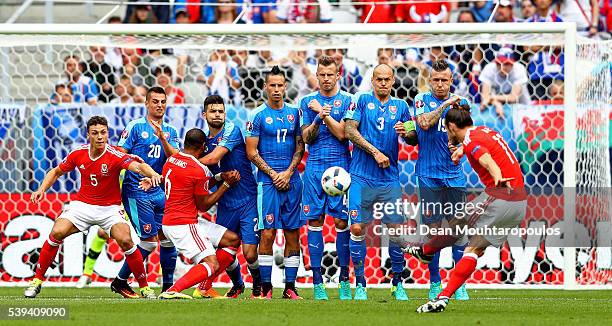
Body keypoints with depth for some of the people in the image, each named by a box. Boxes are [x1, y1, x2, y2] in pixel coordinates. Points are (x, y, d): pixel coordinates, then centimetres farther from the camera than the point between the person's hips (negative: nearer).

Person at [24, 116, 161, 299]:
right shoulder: (78, 154, -6)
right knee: (57, 233, -17)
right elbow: (56, 172, 11)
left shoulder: (114, 155, -18)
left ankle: (145, 287, -6)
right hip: (82, 205, 2)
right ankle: (37, 280, -3)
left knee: (126, 241, -23)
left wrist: (152, 174, -57)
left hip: (109, 208, -2)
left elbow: (137, 166, -36)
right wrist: (42, 189, -3)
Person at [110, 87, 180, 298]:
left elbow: (174, 157, -3)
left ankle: (168, 287, 12)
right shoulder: (135, 127, -3)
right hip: (137, 191, -6)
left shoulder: (170, 132, 12)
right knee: (150, 241, -10)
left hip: (160, 191, 6)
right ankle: (120, 281, 3)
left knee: (168, 239, 2)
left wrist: (162, 138, -18)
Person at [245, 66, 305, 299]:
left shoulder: (294, 113, 10)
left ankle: (290, 288, 6)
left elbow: (300, 147, 12)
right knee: (267, 233, -8)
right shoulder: (258, 115, 0)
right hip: (268, 181, -4)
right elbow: (252, 152, -1)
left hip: (291, 181, 4)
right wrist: (273, 174, -8)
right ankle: (266, 288, -4)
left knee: (293, 234, 2)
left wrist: (288, 172, -3)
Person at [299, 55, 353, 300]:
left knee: (342, 221, -3)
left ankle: (344, 280, 3)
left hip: (340, 166, -2)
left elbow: (342, 133, -6)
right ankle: (317, 282, 2)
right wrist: (318, 119, -13)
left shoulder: (347, 100, 3)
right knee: (315, 221, 0)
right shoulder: (307, 102, 11)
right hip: (315, 167, 2)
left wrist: (323, 113, -11)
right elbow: (306, 137, 4)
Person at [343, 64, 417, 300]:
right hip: (361, 178, -2)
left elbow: (414, 139, 12)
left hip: (389, 180, 2)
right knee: (357, 228, -6)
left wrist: (406, 133, -11)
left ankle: (397, 284, 11)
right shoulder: (362, 100, 4)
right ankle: (360, 285, 4)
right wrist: (375, 152, -11)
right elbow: (349, 131, -4)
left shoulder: (400, 106, 12)